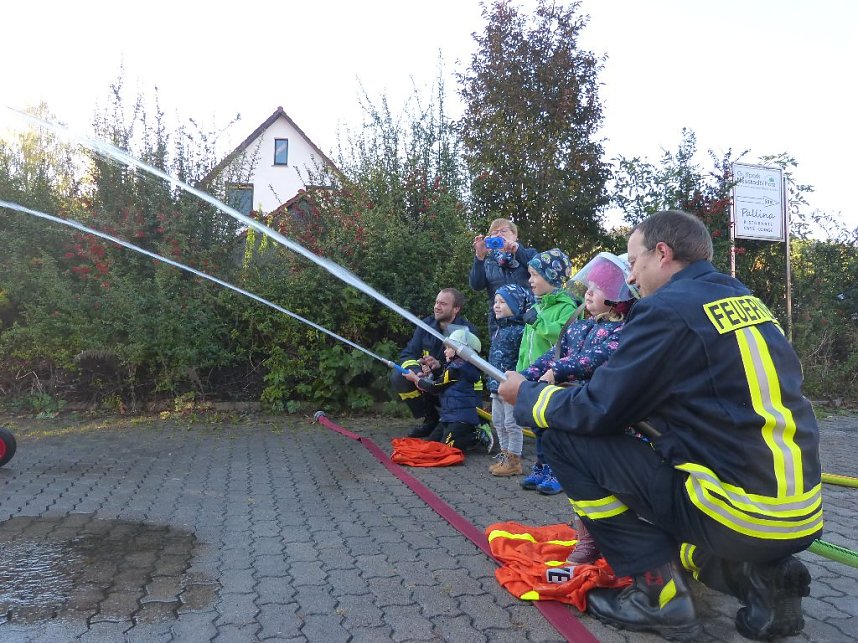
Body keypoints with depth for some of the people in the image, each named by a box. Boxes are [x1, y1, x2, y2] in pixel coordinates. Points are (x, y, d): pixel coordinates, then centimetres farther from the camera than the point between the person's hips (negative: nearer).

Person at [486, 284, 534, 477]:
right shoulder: (498, 330, 13)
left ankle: (514, 460, 10)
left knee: (512, 424, 0)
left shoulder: (519, 330, -17)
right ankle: (505, 455, 30)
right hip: (497, 386, 10)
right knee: (499, 422, 17)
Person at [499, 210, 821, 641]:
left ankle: (660, 592, 0)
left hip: (742, 509, -9)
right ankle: (760, 575, 11)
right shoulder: (745, 300, 13)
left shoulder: (669, 308, -14)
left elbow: (596, 411, -10)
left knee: (566, 440, -4)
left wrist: (526, 394, 8)